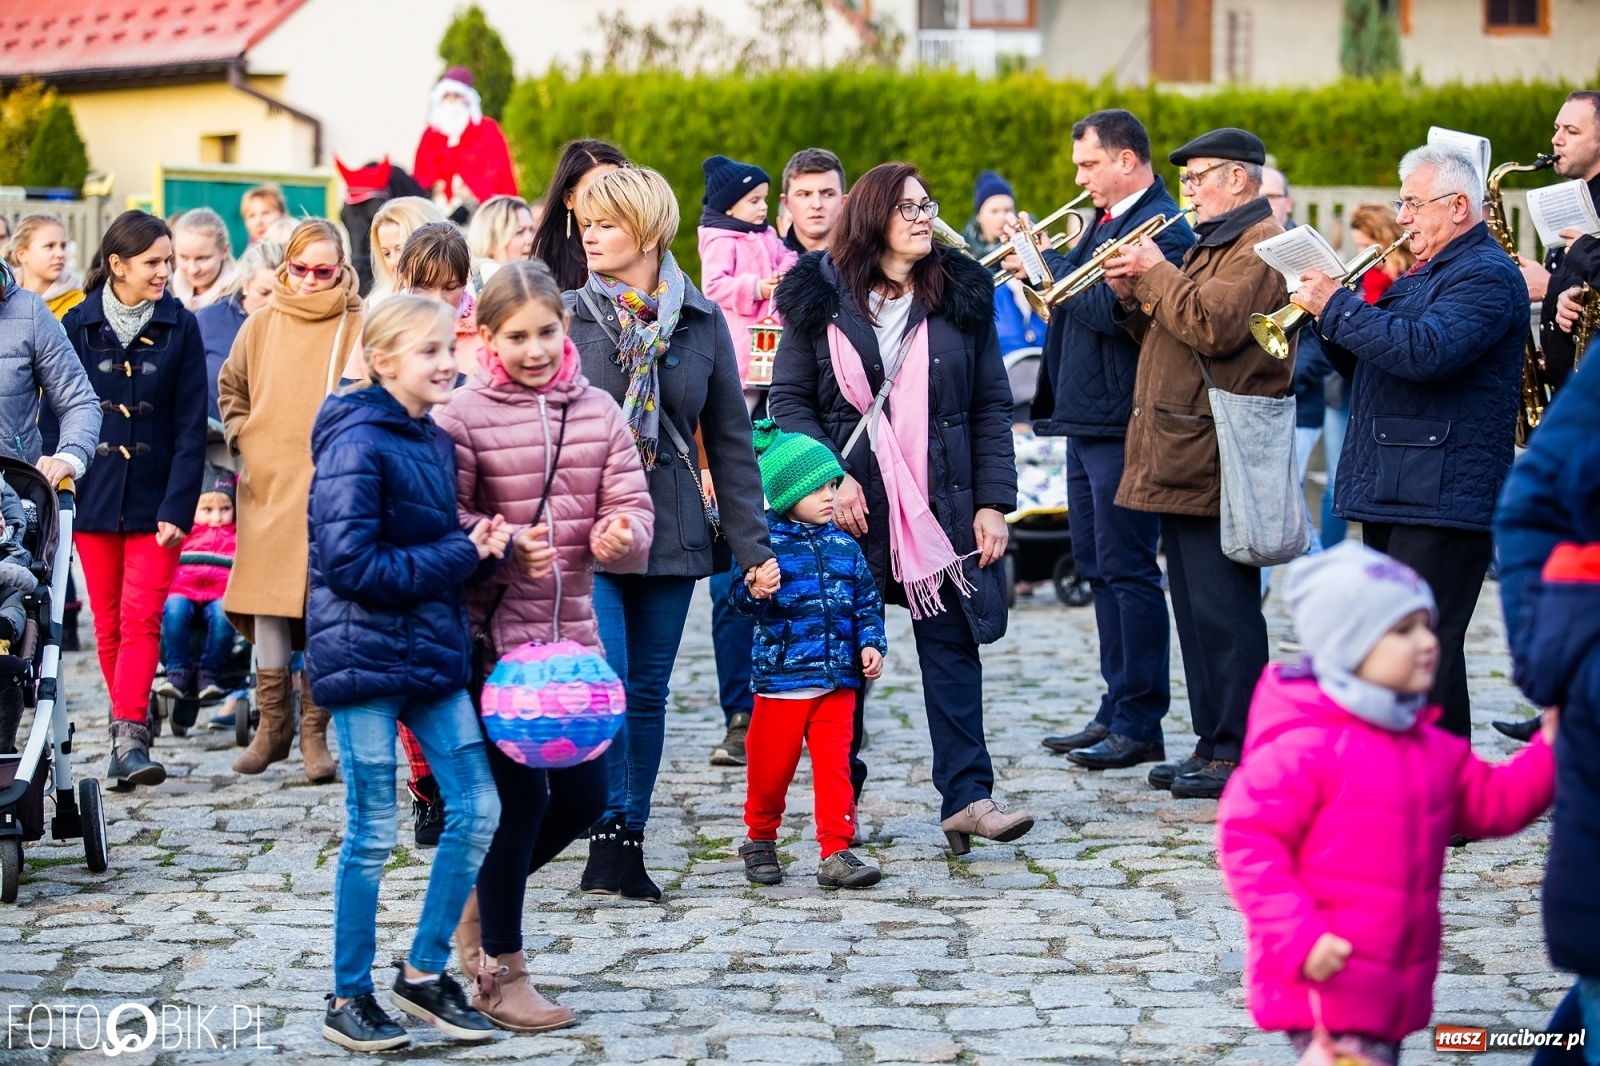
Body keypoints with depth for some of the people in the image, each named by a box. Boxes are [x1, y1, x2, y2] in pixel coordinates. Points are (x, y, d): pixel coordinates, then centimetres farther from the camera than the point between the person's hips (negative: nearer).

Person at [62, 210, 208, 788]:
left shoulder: (180, 328, -1)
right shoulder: (78, 325, 1)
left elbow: (190, 427, -2)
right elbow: (60, 415, 4)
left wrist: (177, 506, -10)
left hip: (154, 496, -1)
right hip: (93, 494, 1)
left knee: (142, 617, -10)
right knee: (109, 622, 7)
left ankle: (129, 737, -16)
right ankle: (130, 728, 19)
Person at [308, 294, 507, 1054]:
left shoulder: (435, 442, 10)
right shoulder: (357, 445, -15)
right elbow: (351, 564, -21)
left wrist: (483, 542, -3)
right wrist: (457, 557, -16)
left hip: (432, 651, 8)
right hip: (364, 655, -8)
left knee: (477, 806, 4)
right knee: (372, 834, 0)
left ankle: (424, 972, 19)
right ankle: (349, 997, 15)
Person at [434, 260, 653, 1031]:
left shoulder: (598, 411, 5)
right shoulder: (465, 415, -9)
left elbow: (633, 504, 3)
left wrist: (623, 533, -18)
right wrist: (502, 546, -27)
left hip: (572, 628, 5)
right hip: (495, 632, -5)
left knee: (584, 798, 10)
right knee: (521, 798, -1)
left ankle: (483, 902, 35)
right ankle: (500, 974, 15)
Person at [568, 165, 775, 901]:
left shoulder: (701, 322, 4)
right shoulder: (566, 317, -1)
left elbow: (730, 439, 8)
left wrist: (752, 544, 5)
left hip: (671, 532, 2)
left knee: (648, 691, 8)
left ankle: (628, 843, 17)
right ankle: (610, 834, -3)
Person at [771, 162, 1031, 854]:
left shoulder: (962, 296, 6)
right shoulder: (819, 298, 2)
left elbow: (990, 406, 6)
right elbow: (789, 399, 2)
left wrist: (993, 502, -1)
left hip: (943, 504, 1)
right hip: (849, 507, -1)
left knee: (952, 643, -3)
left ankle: (967, 797, -3)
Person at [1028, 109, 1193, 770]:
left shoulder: (1162, 227, -14)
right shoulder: (1106, 221, 17)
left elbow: (1114, 310, -24)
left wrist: (1048, 266, -15)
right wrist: (1043, 271, -1)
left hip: (1121, 424, -10)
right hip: (1086, 419, 10)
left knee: (1128, 570, -7)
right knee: (1099, 567, 14)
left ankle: (1141, 725, -3)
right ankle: (1116, 712, 22)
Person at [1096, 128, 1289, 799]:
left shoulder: (1260, 244, -10)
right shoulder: (1213, 243, 23)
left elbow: (1214, 326, -24)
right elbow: (1168, 335, 23)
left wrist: (1158, 273, -12)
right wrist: (1133, 296, 6)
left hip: (1215, 459, -10)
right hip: (1179, 457, 10)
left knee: (1223, 607, -8)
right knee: (1197, 608, 12)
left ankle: (1238, 753, -5)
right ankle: (1211, 742, 18)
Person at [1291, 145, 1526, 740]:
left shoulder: (1486, 274, -10)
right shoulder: (1421, 276, 23)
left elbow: (1425, 352, -27)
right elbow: (1368, 370, 24)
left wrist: (1338, 306, -18)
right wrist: (1329, 319, 6)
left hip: (1441, 497, -10)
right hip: (1393, 492, 11)